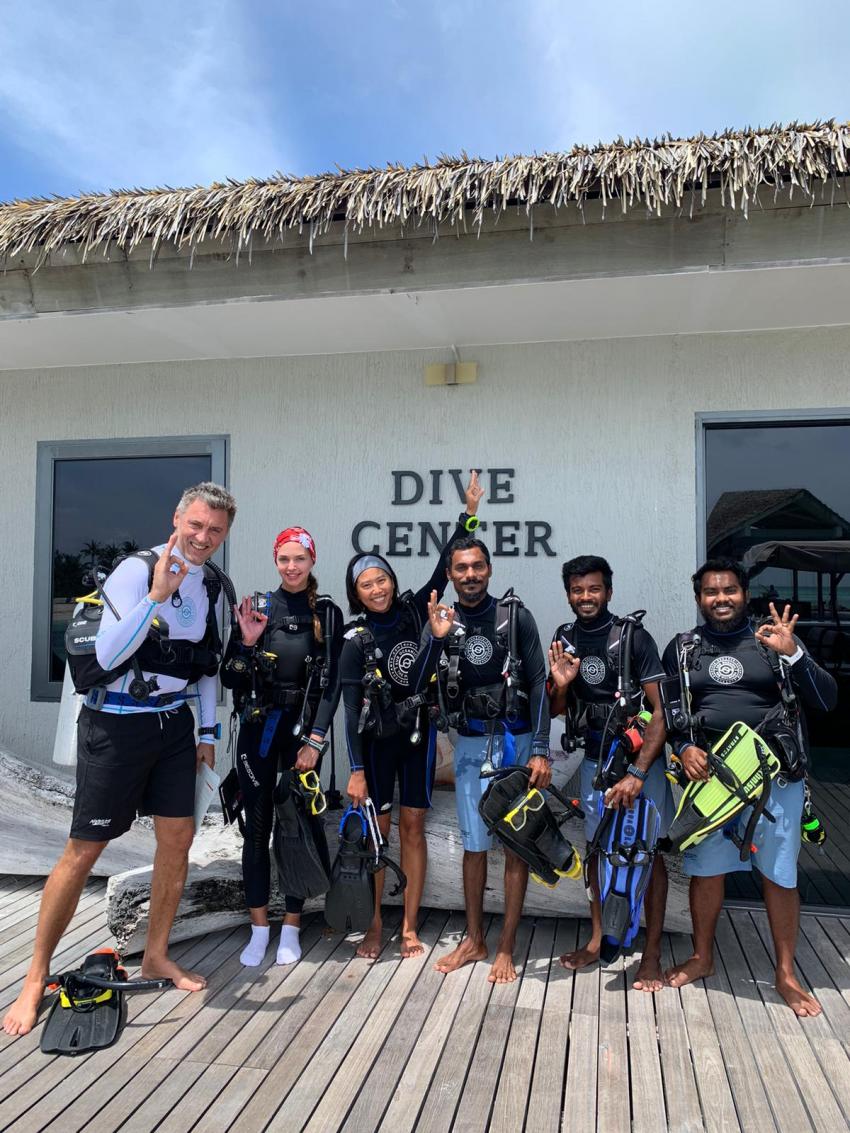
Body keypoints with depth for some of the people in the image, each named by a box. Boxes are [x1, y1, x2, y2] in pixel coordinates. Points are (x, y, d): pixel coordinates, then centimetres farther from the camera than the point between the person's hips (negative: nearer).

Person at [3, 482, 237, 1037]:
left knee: (179, 837, 8)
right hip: (117, 724, -6)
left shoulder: (212, 586, 5)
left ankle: (156, 955, 27)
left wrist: (208, 731, 14)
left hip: (174, 722, 6)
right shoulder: (137, 570, -17)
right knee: (85, 849, 0)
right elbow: (107, 656, -25)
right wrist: (157, 594, -34)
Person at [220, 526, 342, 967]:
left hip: (304, 728, -1)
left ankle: (291, 927, 19)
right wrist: (247, 641, -15)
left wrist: (315, 740, -10)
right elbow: (229, 679, 2)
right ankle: (259, 927, 18)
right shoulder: (256, 607, 2)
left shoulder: (328, 613, 0)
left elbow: (331, 683, -4)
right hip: (258, 726, 1)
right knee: (257, 827, 5)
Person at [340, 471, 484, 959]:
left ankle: (410, 928, 16)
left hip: (419, 732, 2)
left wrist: (469, 515, -8)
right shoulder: (357, 641, -6)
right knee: (377, 829, 3)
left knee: (413, 826, 6)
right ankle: (375, 927, 18)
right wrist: (357, 769, -11)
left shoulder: (413, 611, 1)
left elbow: (444, 567, -2)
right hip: (377, 739, -2)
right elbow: (352, 708, -8)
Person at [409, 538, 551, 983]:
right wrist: (436, 638, -21)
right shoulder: (441, 623, 2)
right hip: (470, 746, 2)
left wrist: (540, 750, -12)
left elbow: (537, 684, -6)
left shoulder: (515, 618, -5)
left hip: (517, 742, -2)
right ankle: (474, 940, 26)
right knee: (474, 844, 11)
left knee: (516, 844, 4)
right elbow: (415, 686, -6)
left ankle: (506, 947, 16)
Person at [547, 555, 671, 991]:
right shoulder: (564, 641, 2)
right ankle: (597, 939, 27)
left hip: (641, 757, -4)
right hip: (595, 759, 5)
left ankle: (652, 953, 13)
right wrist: (560, 685, -14)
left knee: (649, 851, 2)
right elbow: (557, 711, 9)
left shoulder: (634, 637, -13)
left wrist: (637, 774, -20)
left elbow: (661, 710, -15)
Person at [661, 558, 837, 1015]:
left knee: (779, 874, 7)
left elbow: (826, 700, -6)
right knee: (705, 869, 11)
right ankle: (702, 957, 32)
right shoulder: (682, 648, 6)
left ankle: (785, 974, 25)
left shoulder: (775, 640, 1)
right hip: (708, 776, 2)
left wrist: (792, 654, -20)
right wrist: (684, 747, -8)